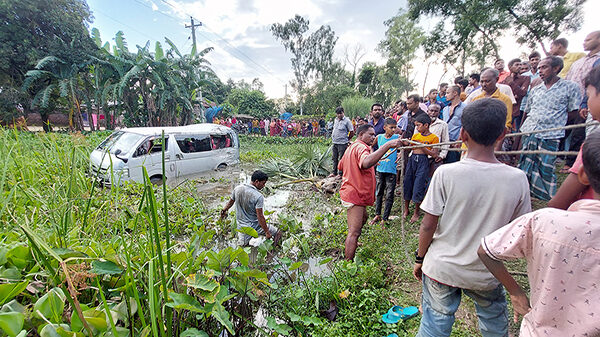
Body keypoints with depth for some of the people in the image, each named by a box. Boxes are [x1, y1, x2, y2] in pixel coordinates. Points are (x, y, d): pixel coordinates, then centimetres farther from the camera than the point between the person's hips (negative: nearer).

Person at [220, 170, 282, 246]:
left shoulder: (237, 188, -7)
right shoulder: (258, 196, -25)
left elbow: (231, 202, 9)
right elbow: (260, 216, -23)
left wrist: (224, 210, 30)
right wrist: (267, 232, -13)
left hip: (241, 225, 6)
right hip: (254, 226, -6)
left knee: (241, 245, 28)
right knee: (278, 232, 4)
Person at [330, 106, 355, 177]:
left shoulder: (347, 120, -10)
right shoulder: (335, 119, 12)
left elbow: (352, 132, -9)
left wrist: (347, 139, 1)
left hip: (342, 143, -7)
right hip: (334, 143, 7)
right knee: (334, 158, 13)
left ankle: (341, 174, 9)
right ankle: (334, 172, 25)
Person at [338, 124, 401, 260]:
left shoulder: (352, 147, 16)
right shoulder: (360, 147, -18)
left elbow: (340, 166, 26)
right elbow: (366, 163, -42)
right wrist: (388, 145, -43)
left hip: (353, 192, 11)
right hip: (355, 194, -11)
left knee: (363, 218, 31)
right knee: (354, 232, -8)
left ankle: (352, 244, 48)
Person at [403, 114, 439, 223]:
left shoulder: (434, 138, -3)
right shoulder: (415, 135, 12)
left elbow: (434, 155, -10)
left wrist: (422, 147, -19)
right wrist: (404, 142, -3)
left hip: (423, 162, -5)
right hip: (412, 159, 5)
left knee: (418, 187, -3)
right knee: (407, 184, 7)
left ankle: (416, 212, 16)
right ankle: (406, 210, 23)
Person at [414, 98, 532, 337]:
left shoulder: (446, 173, -20)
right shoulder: (517, 179, -11)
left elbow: (428, 226, -15)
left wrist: (419, 259, 0)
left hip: (442, 269, -3)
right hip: (486, 273, 3)